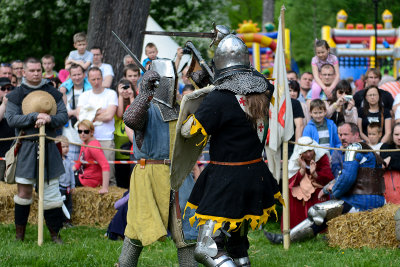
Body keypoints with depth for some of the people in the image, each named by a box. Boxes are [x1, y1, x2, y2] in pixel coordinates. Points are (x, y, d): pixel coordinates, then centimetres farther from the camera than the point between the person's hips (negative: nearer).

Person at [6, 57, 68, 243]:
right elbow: (11, 119, -9)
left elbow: (64, 117, 3)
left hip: (49, 148, 2)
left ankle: (55, 233, 9)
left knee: (51, 190, 3)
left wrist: (48, 119, -17)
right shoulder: (15, 95, 3)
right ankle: (20, 234, 10)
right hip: (26, 148, -2)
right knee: (24, 192, 0)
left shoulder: (53, 93, 9)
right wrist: (35, 116, -19)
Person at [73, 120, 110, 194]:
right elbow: (79, 163, 18)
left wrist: (104, 188, -39)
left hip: (90, 181, -9)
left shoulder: (93, 146, -25)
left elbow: (105, 166, -33)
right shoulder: (84, 144, 6)